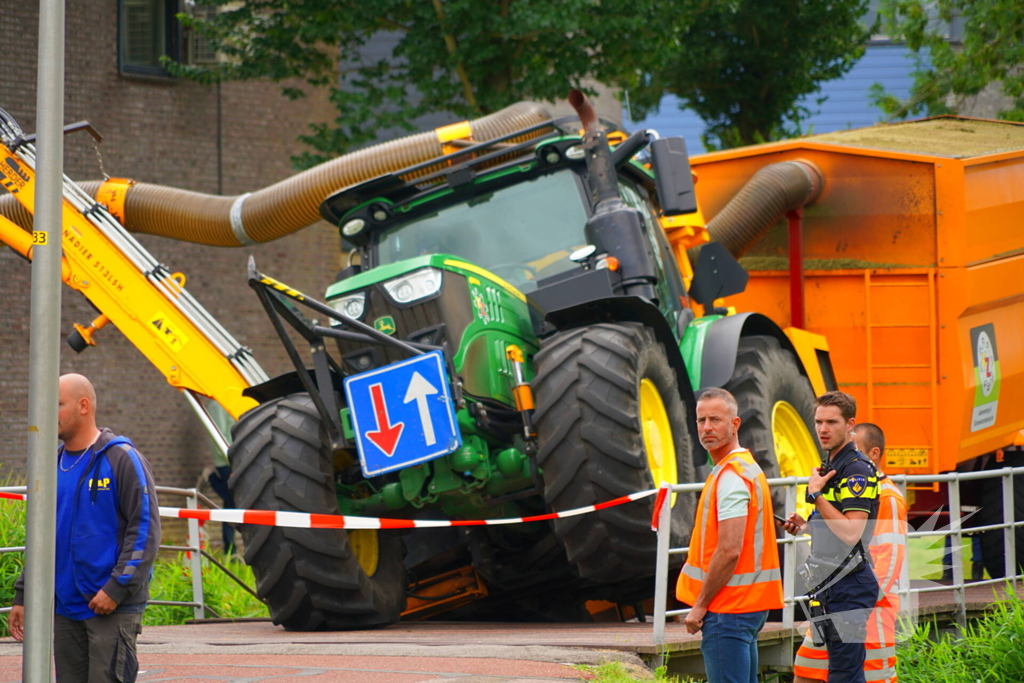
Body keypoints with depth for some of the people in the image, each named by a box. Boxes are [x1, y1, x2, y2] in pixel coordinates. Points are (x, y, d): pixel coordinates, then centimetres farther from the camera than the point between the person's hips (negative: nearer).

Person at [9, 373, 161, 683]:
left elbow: (145, 529, -11)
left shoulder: (122, 459, -7)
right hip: (64, 607, 7)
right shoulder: (55, 465, 14)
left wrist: (116, 589, -17)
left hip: (114, 609, -7)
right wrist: (23, 596, 15)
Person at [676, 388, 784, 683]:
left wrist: (700, 605, -15)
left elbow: (729, 551, -22)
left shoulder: (731, 475, -15)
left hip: (729, 608, -11)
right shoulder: (746, 467, 18)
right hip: (748, 602, 11)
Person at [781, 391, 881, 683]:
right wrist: (807, 526, 12)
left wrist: (816, 495, -19)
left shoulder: (858, 469, -14)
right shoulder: (831, 467, 18)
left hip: (849, 587, -11)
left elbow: (850, 533, -23)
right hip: (830, 586, 11)